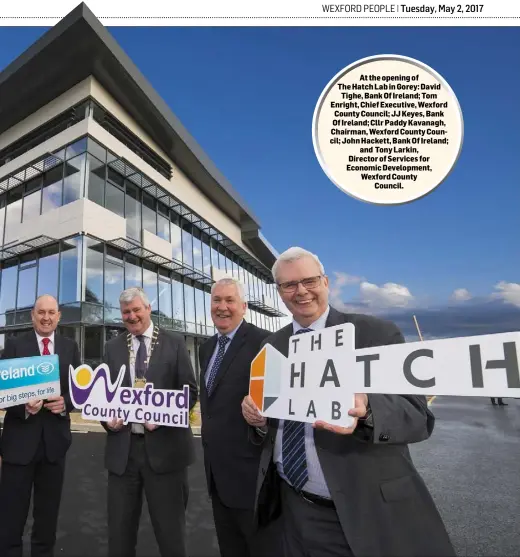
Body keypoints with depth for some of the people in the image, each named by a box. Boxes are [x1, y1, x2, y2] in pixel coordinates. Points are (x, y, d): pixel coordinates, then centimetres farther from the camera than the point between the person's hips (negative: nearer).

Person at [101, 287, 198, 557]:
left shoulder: (174, 342, -1)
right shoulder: (113, 347, 9)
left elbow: (190, 390, -3)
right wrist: (107, 418, -7)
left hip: (164, 445, -3)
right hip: (122, 446, 3)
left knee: (169, 529, 10)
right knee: (120, 529, 16)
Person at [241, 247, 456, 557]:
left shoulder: (377, 333, -11)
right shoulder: (271, 346, 3)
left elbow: (419, 417, -16)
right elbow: (269, 423, 9)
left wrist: (366, 410, -35)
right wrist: (257, 416, -14)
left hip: (371, 510, -3)